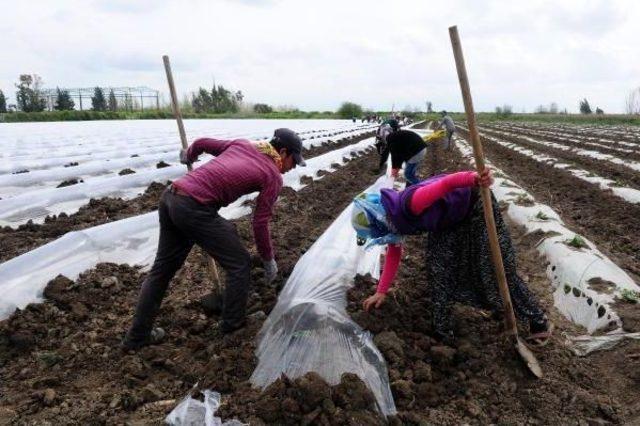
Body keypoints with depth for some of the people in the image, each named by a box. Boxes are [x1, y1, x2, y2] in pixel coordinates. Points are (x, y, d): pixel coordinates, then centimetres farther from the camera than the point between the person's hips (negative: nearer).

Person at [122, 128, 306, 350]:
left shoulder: (242, 144, 19)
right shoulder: (274, 176, 1)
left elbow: (201, 143, 24)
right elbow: (260, 224, 1)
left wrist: (188, 156, 47)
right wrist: (269, 260, 14)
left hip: (170, 196, 8)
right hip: (194, 209, -8)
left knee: (163, 267, 20)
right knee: (240, 264, 9)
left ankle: (138, 335, 32)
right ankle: (233, 324, 24)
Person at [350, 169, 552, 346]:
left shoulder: (407, 205, -35)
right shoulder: (393, 221, -5)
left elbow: (446, 182, -45)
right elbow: (393, 255, 8)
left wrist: (474, 179, -66)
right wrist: (381, 292, 10)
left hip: (475, 204, -8)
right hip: (448, 221, 8)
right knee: (438, 269, 1)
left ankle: (538, 320, 16)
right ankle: (442, 334, 11)